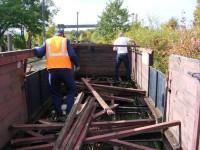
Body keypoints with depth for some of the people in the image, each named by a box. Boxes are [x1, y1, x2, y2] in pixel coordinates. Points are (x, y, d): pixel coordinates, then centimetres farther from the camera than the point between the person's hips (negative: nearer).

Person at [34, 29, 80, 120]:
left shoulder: (47, 41, 16)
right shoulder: (66, 41, 11)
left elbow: (39, 54, 7)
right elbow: (72, 55, -1)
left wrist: (36, 48, 27)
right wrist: (77, 65, 13)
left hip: (52, 70, 2)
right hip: (65, 69, -2)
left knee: (55, 93, 15)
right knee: (71, 90, 13)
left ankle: (59, 115, 19)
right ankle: (69, 113, 6)